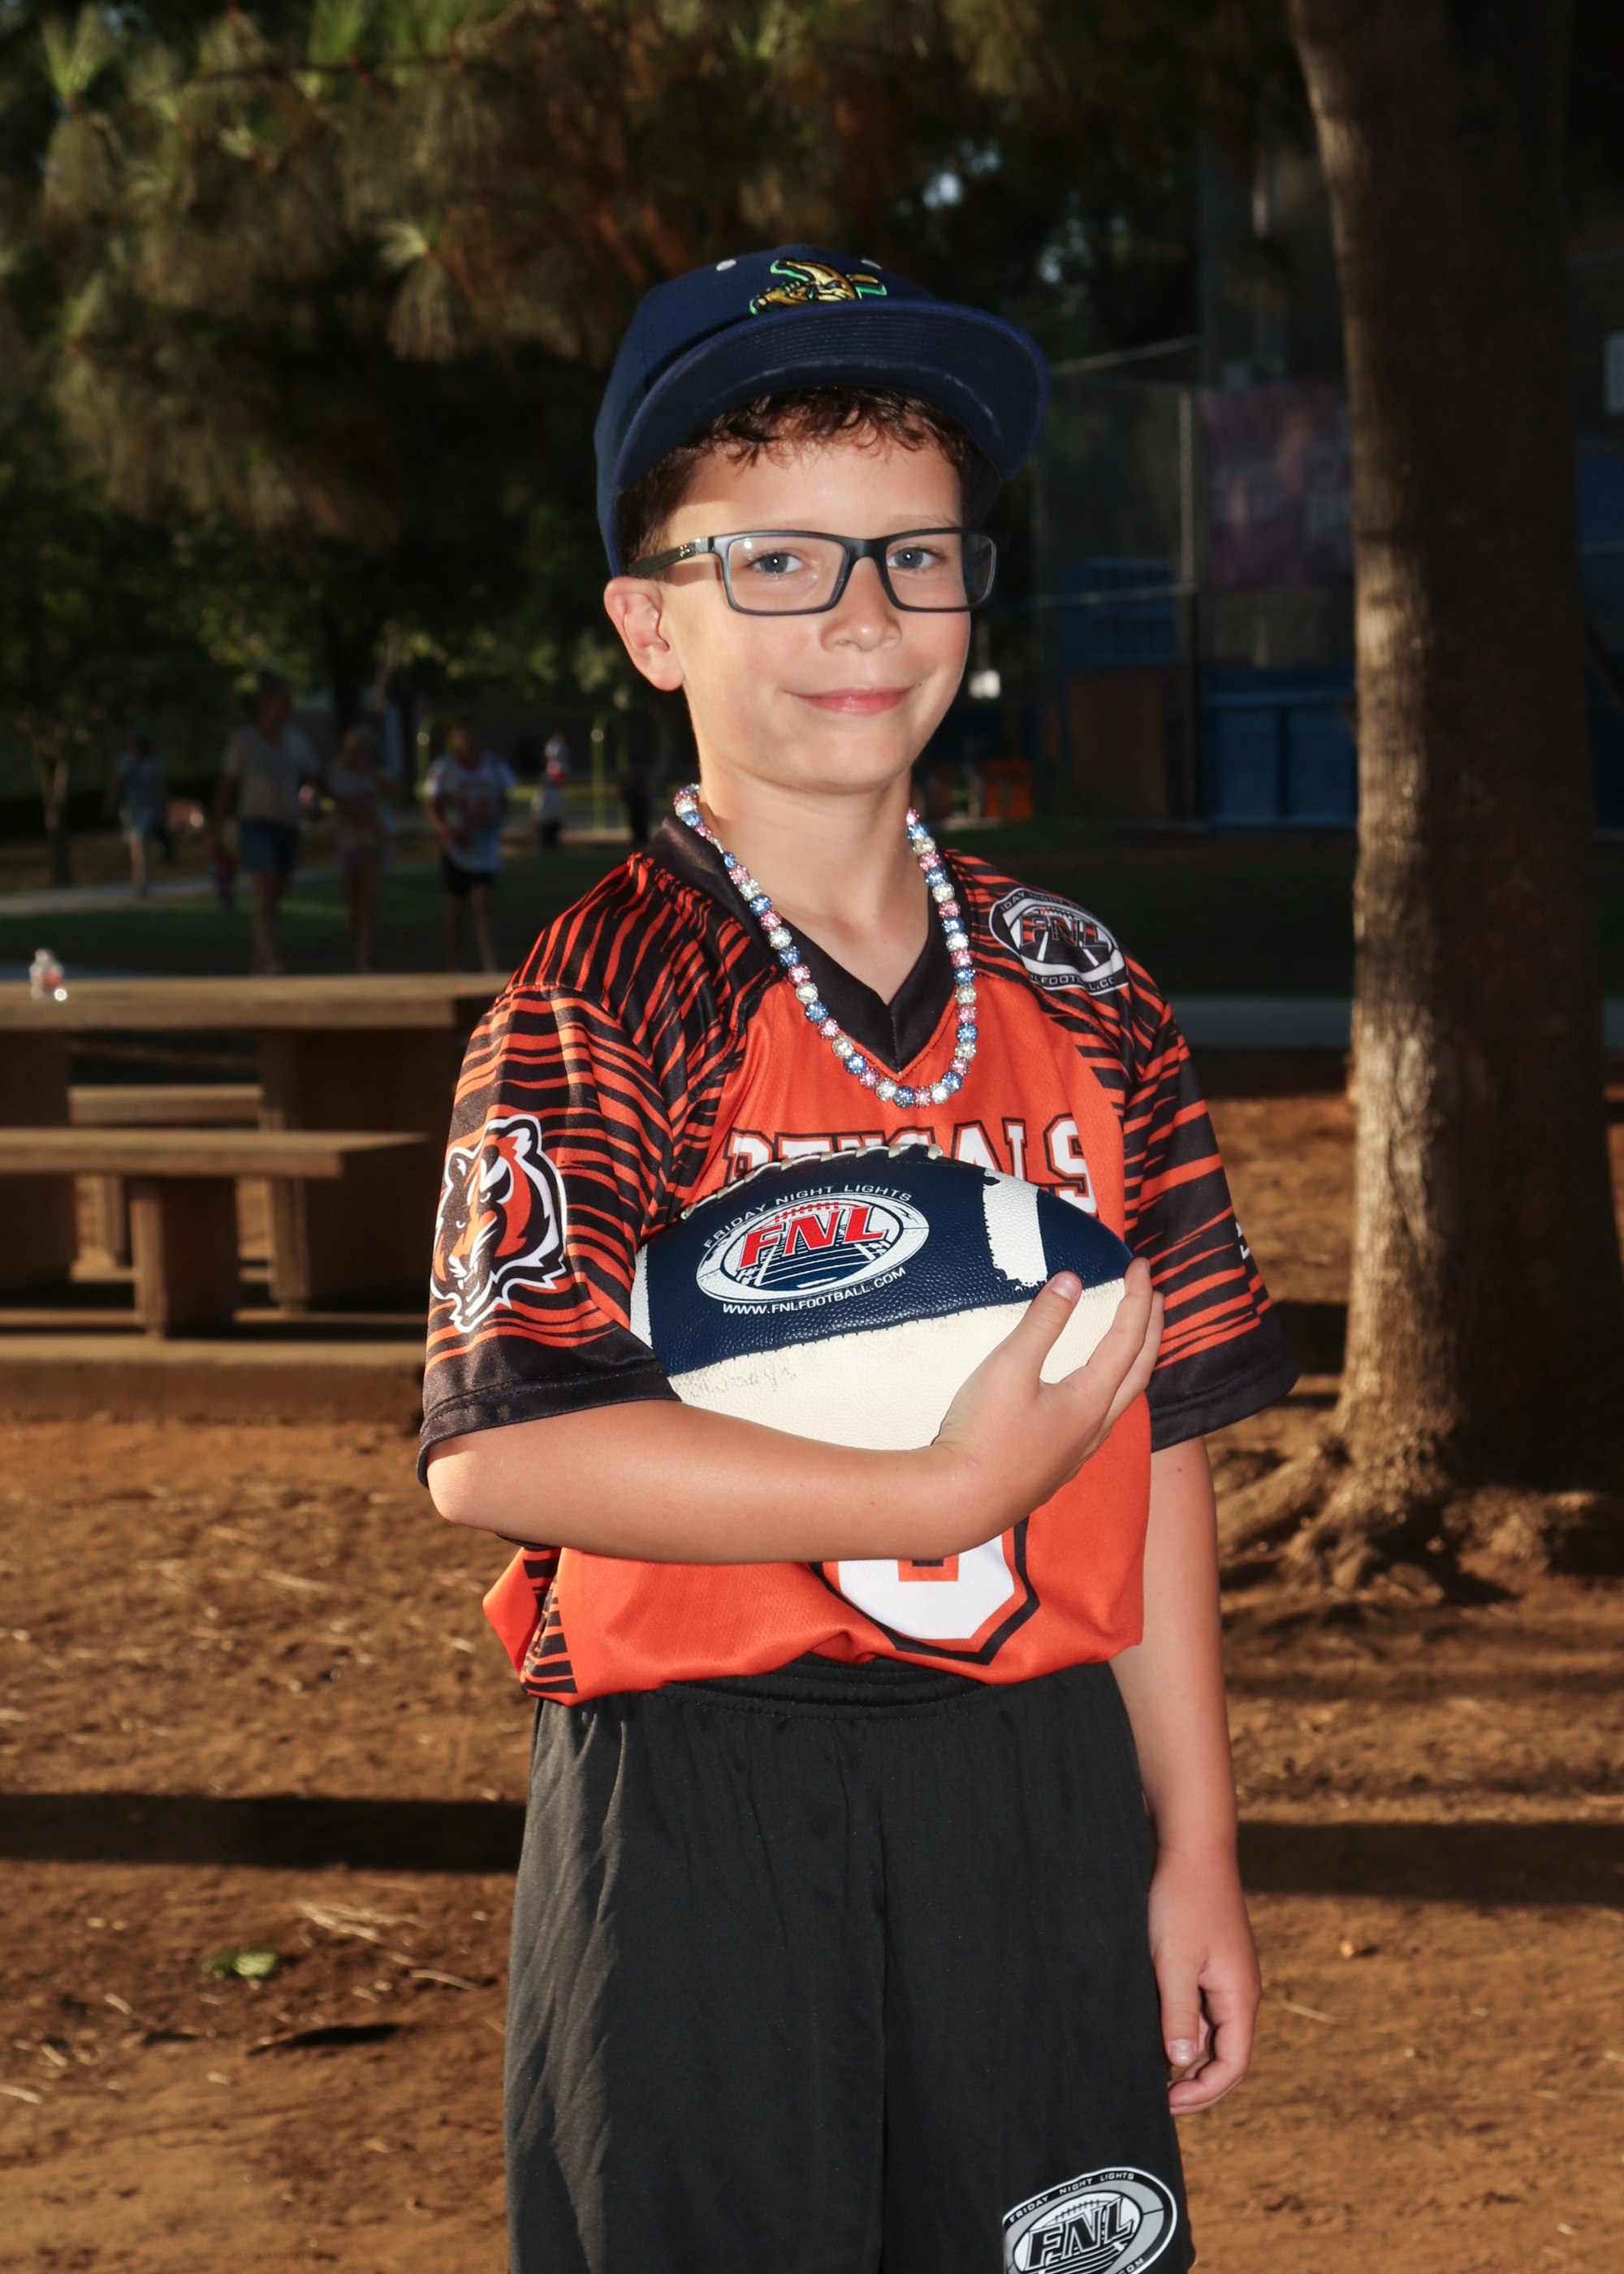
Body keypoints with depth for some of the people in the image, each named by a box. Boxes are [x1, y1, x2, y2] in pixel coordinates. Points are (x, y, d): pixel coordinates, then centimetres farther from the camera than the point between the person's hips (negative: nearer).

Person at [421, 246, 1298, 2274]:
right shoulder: (602, 1005, -9)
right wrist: (944, 1494, -20)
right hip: (699, 1829, -4)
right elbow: (499, 1448, -20)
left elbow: (1155, 1437, 10)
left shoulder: (1075, 993, 8)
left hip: (1039, 1802, 5)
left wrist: (1191, 1849, 9)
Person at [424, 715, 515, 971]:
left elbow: (503, 803, 13)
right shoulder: (443, 768, -2)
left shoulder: (494, 765, 5)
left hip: (485, 846, 1)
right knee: (456, 908, 6)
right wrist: (448, 831, -19)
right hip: (456, 846, -1)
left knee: (485, 902, -9)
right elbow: (433, 809, -1)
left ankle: (490, 967, -15)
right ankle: (455, 968, 14)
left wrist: (497, 823, -9)